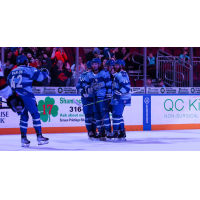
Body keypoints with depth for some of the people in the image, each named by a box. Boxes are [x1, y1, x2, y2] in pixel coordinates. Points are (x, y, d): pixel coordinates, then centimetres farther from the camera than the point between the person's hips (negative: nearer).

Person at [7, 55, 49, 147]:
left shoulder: (12, 72, 18)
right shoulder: (29, 69, -1)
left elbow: (8, 84, 23)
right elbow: (39, 76, -5)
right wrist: (46, 73, 14)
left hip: (15, 96, 6)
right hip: (26, 95, -6)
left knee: (24, 116, 14)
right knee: (35, 114, 1)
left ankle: (23, 138, 7)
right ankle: (39, 137, -2)